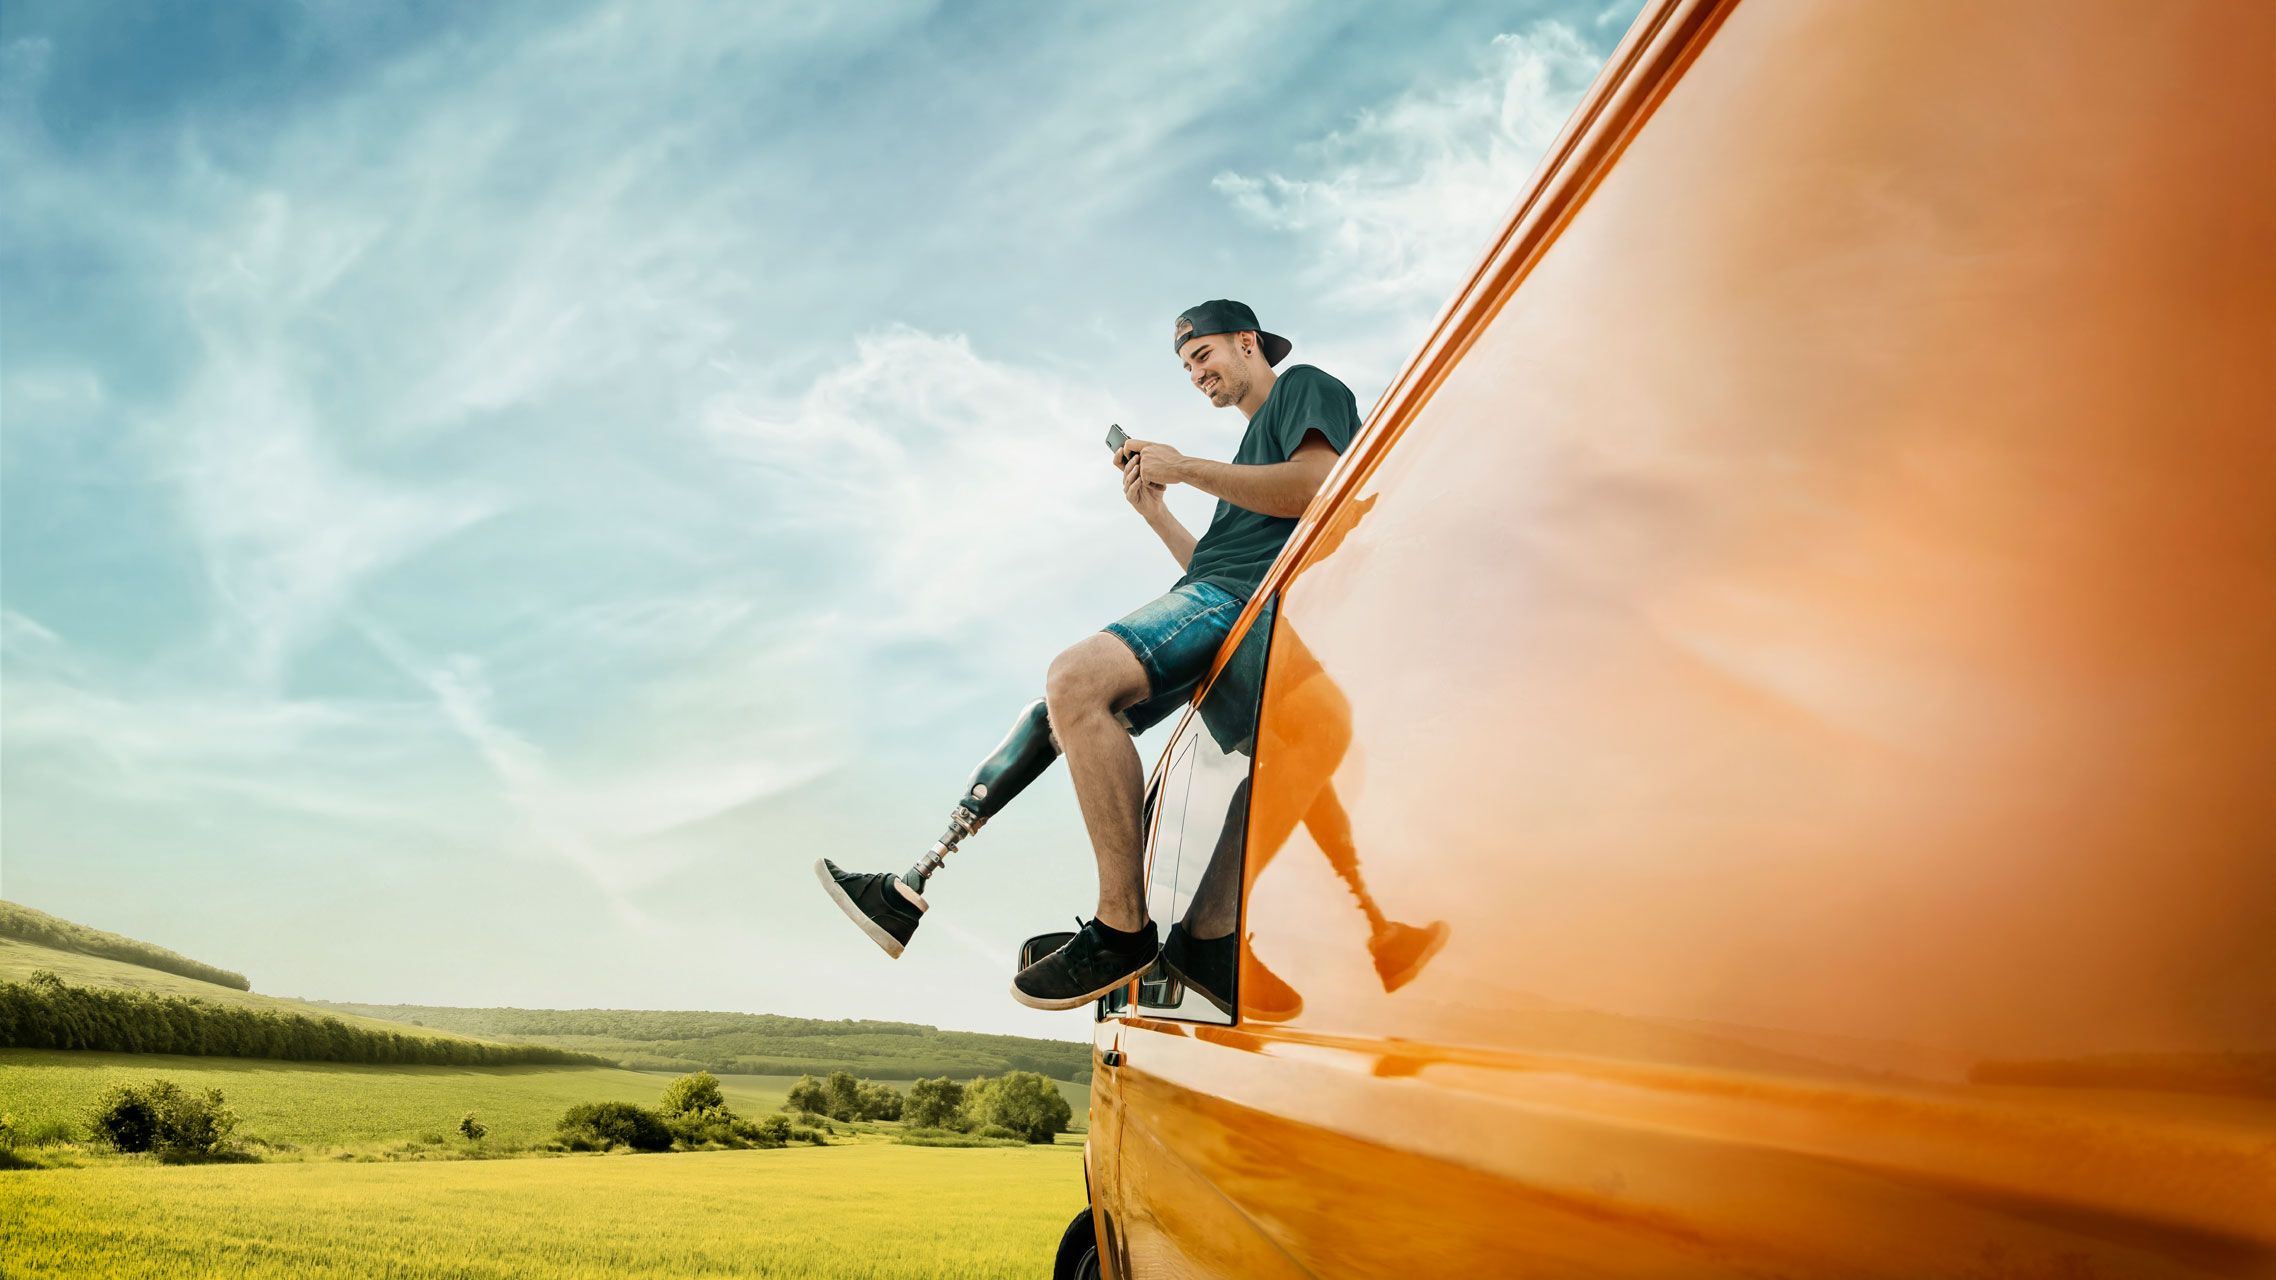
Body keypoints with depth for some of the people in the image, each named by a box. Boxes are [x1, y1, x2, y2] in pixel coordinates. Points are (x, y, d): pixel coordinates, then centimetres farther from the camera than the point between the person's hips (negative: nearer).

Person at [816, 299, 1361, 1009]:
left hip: (1251, 594, -10)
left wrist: (1185, 468, -8)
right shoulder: (1257, 436, 36)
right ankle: (912, 890, 4)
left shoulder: (1306, 387, 9)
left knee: (1077, 678, -31)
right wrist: (1156, 511, 18)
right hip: (1212, 594, 10)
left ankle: (1122, 928, -31)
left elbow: (1319, 486, -13)